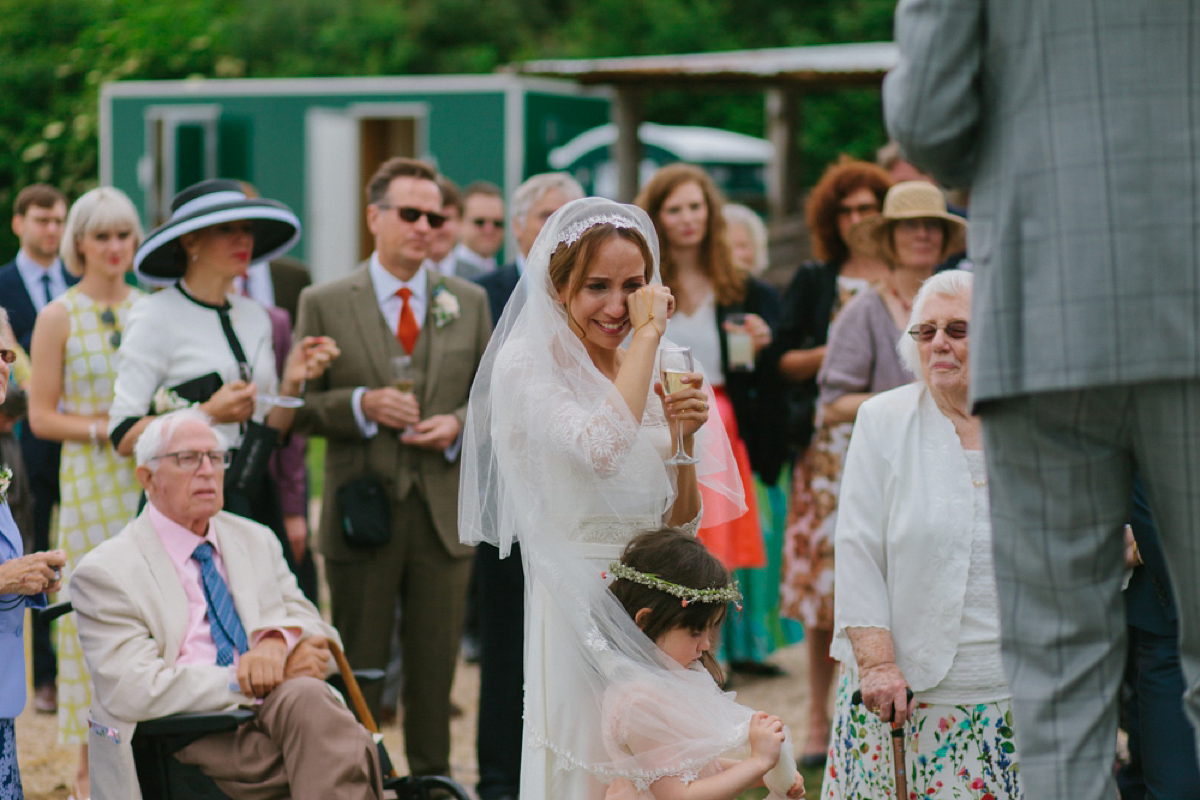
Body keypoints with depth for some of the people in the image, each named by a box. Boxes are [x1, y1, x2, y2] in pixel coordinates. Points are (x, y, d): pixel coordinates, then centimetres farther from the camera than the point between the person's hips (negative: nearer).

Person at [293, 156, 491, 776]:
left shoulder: (469, 302, 10)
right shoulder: (324, 304, 2)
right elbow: (299, 406, 1)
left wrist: (458, 424, -7)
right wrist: (361, 404, -15)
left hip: (444, 512, 2)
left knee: (435, 663, 7)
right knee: (358, 666, 4)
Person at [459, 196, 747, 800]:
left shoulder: (653, 372, 10)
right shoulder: (526, 365, -7)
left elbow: (681, 523, 12)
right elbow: (603, 450, -27)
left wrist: (683, 435, -5)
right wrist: (648, 333, -17)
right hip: (578, 608, -6)